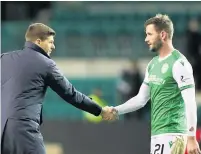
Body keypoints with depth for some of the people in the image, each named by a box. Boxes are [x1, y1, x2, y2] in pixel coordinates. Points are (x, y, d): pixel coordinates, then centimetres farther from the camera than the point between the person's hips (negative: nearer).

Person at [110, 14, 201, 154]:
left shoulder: (178, 63, -11)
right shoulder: (153, 64, 15)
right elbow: (141, 99, 22)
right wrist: (116, 110, 9)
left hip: (171, 133, -8)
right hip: (157, 133, 8)